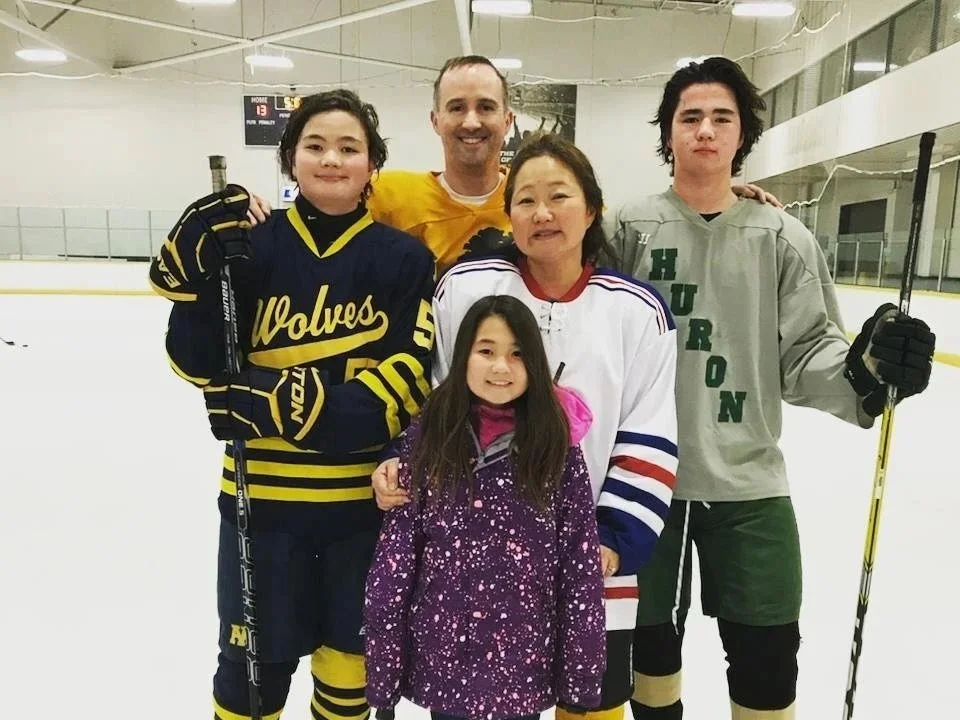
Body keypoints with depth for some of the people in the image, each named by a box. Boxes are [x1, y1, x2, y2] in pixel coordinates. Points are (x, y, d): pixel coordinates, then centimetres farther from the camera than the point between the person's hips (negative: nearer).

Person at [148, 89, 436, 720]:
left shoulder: (404, 257, -4)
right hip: (264, 490, 0)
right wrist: (196, 273, -19)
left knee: (350, 650, 20)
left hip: (366, 491, 0)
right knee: (255, 661, 14)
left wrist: (319, 408, -22)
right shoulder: (252, 248, -3)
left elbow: (413, 369, -10)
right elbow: (199, 362, -4)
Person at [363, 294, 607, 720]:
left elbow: (581, 565, -4)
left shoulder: (557, 445, -7)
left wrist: (581, 674, -3)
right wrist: (381, 672, -4)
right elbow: (394, 555, -5)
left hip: (524, 665, 0)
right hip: (442, 661, 0)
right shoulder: (427, 438, -6)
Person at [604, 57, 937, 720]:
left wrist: (864, 367, -20)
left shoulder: (784, 238, 1)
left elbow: (804, 355, -1)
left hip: (748, 484, 1)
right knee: (650, 637, 19)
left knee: (768, 654, 9)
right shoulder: (629, 229, -3)